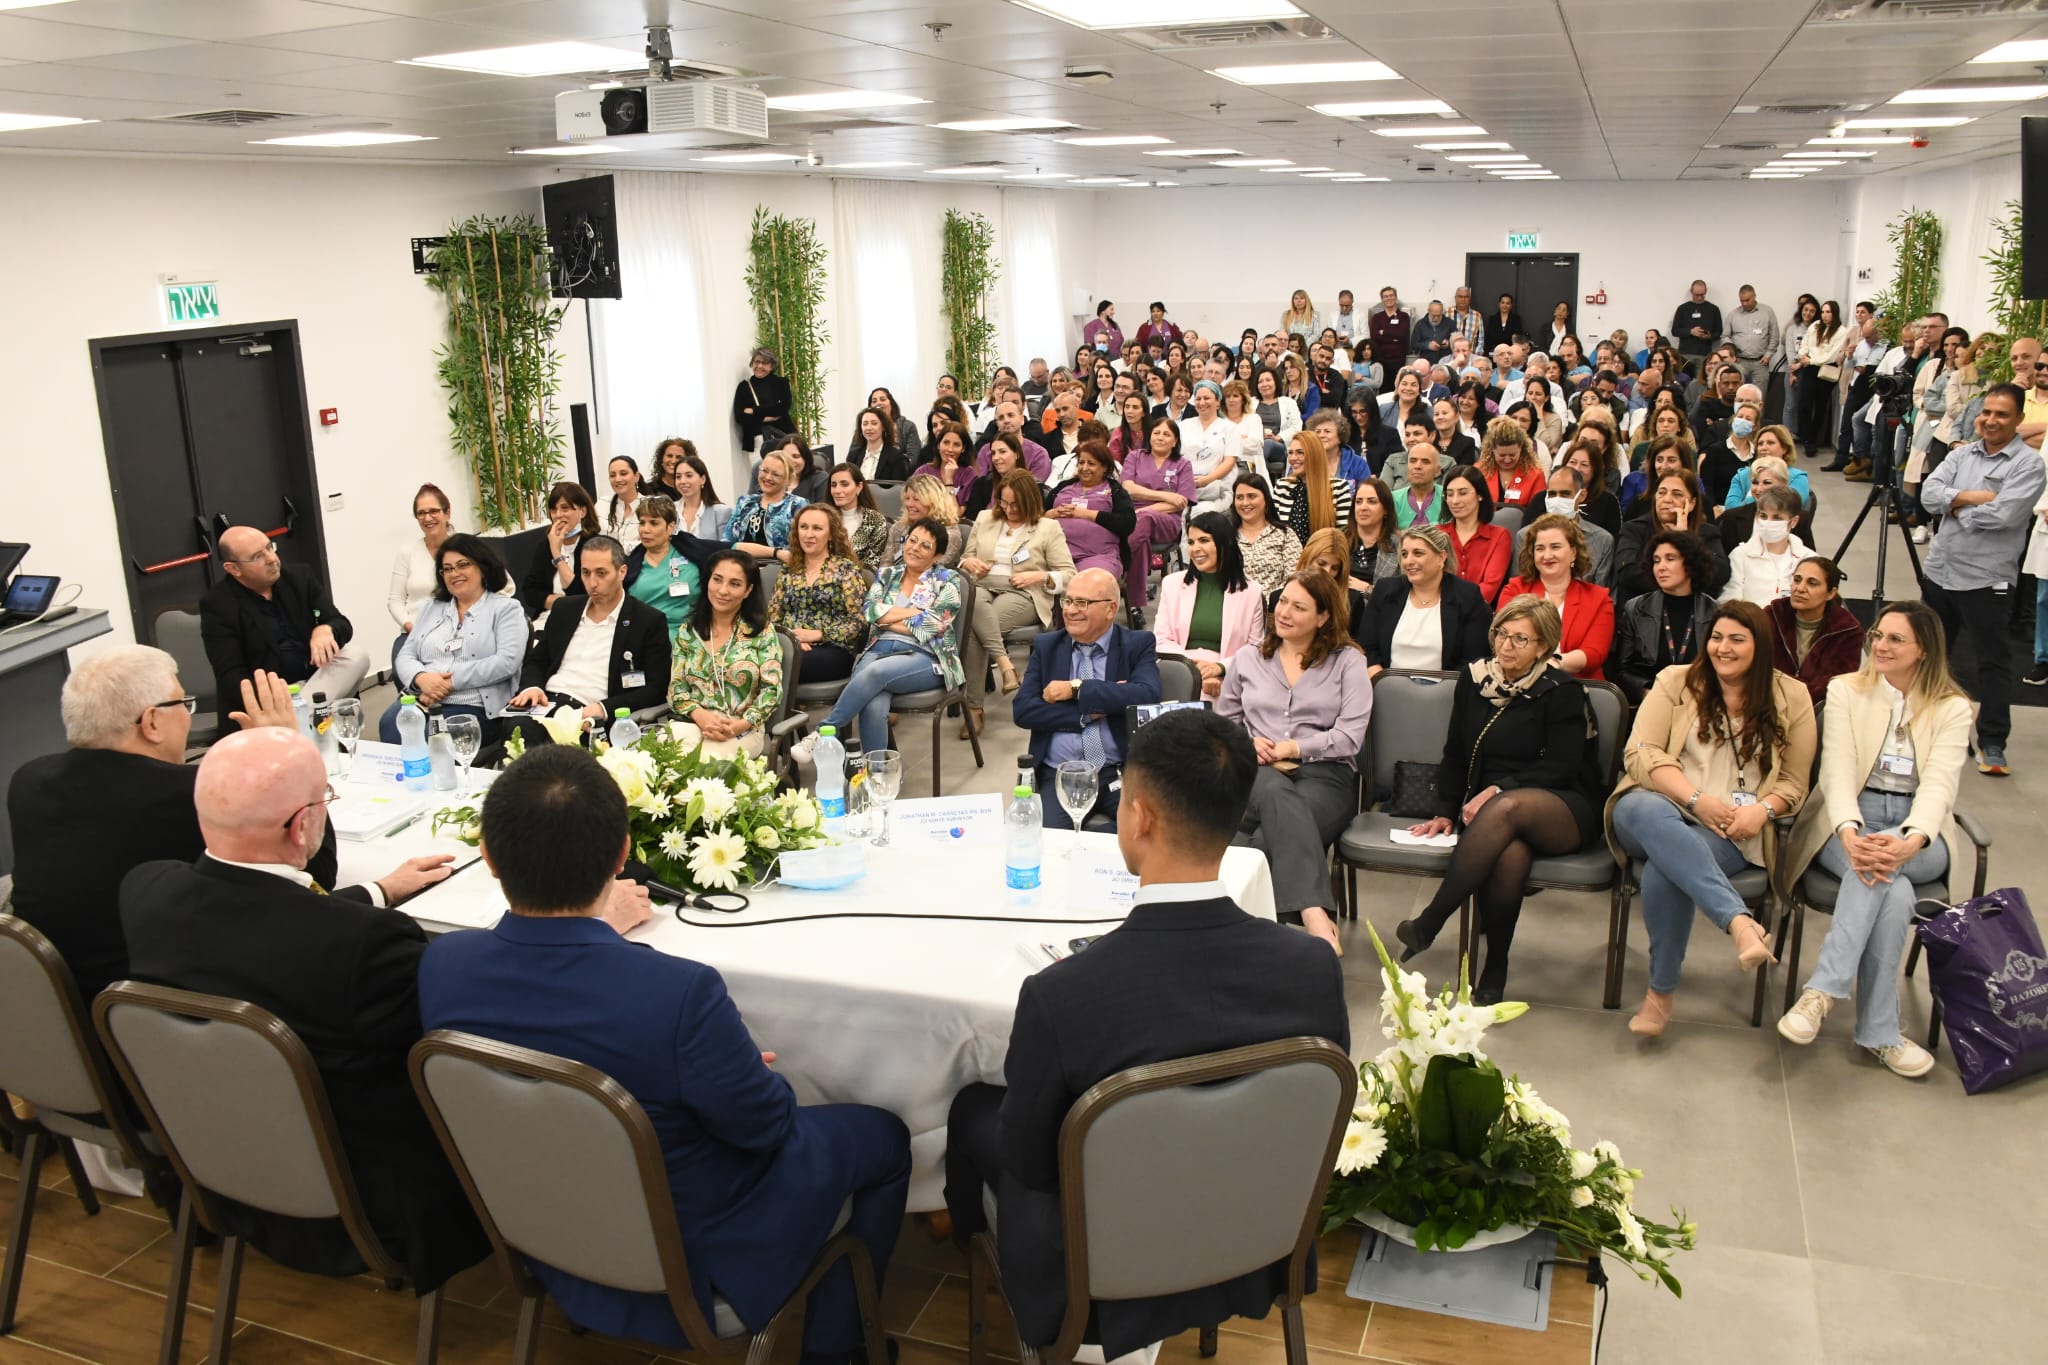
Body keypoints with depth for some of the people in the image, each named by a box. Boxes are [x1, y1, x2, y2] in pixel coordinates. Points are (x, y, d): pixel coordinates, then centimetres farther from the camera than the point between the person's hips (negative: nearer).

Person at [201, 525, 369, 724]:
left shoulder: (301, 576, 4)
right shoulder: (217, 605, -9)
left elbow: (342, 624, 1)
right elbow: (231, 678, -14)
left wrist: (325, 629, -26)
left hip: (315, 677, 6)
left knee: (357, 656, -25)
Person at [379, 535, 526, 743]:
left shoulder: (506, 609, 5)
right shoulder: (431, 607, 22)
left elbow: (506, 662, -9)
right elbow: (406, 655, 16)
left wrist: (451, 681, -13)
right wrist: (422, 678, -8)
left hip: (473, 708, -5)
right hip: (422, 699, 5)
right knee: (391, 725, -29)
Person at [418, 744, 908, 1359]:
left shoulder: (440, 964, -21)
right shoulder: (681, 995, -37)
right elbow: (767, 1127, -19)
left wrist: (590, 928, 16)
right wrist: (722, 1044, 1)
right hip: (684, 1267, -5)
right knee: (881, 1135, 16)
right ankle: (828, 1346, 30)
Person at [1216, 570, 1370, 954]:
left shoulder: (1348, 662, 13)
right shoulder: (1247, 659, 23)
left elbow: (1350, 735, 1)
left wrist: (1293, 748, -9)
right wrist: (1245, 743, -1)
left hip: (1325, 775, 0)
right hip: (1257, 774, 1)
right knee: (1276, 792, -40)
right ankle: (1314, 915, -55)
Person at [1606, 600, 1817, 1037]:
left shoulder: (1791, 698, 13)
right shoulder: (1675, 682, 11)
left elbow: (1794, 782, 12)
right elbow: (1640, 754, 0)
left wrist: (1761, 809, -11)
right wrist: (1696, 799, -14)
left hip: (1731, 833, 0)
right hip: (1662, 807, 1)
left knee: (1666, 866, -35)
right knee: (1649, 813, -40)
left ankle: (1661, 992, -24)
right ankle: (1741, 922, -51)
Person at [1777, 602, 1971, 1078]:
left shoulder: (1952, 708, 5)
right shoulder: (1846, 691, 5)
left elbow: (1939, 784, -10)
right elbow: (1837, 770, -7)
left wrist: (1911, 840, -32)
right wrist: (1849, 831, -28)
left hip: (1919, 834, 0)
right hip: (1849, 822, 0)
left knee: (1884, 871, -37)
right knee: (1893, 890, -34)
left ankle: (1824, 989, -38)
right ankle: (1878, 1032, -32)